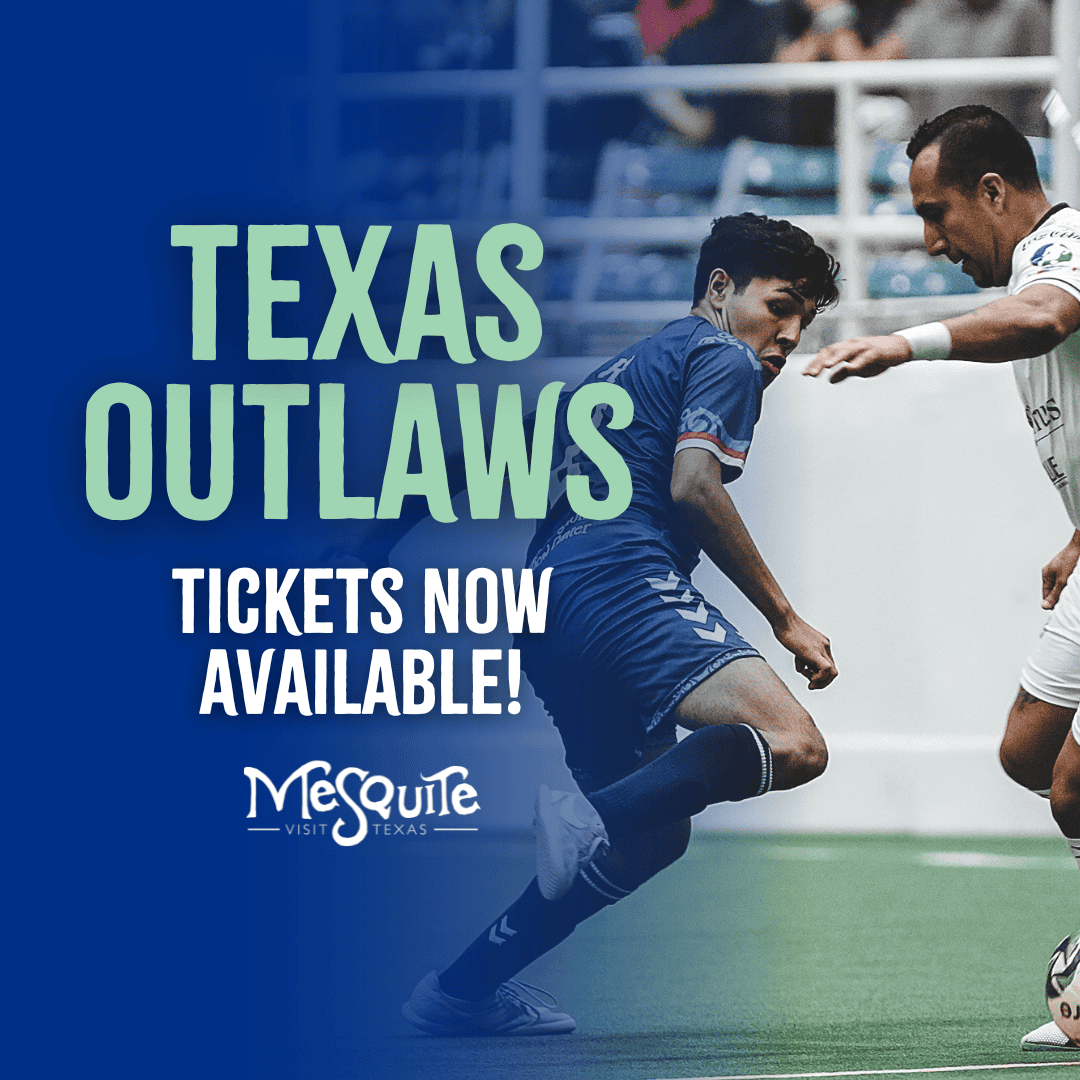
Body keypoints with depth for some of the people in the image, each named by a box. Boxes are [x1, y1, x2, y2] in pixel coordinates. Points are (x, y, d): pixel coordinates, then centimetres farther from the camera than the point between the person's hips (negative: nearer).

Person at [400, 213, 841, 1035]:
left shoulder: (620, 371, 34)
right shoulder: (723, 358, 7)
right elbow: (693, 483, -8)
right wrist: (785, 620, -6)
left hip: (546, 605, 9)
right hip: (622, 578, -9)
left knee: (653, 830, 19)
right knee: (791, 744, -27)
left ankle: (464, 989, 14)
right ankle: (593, 814, -44)